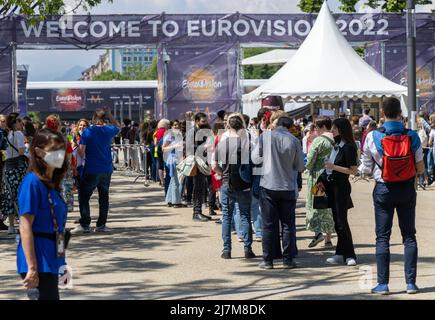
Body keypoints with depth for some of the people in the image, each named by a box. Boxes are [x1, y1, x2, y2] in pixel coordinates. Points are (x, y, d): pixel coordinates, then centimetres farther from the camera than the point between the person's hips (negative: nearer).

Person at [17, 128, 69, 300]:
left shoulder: (52, 183, 12)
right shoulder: (32, 182, -13)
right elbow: (25, 227, -18)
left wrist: (61, 265, 21)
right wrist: (32, 268, -23)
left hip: (52, 260, 9)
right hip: (39, 261, -9)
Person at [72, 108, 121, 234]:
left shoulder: (87, 132, -9)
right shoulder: (109, 131, 1)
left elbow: (81, 152, -11)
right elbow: (118, 127, 25)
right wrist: (110, 115, 19)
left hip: (91, 170, -4)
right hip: (107, 170, 4)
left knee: (84, 197, 3)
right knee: (104, 197, 11)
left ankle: (84, 225, -2)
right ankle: (101, 225, 12)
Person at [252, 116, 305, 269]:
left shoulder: (265, 136, -6)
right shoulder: (294, 141, -5)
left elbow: (255, 159, 2)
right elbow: (300, 167, 2)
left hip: (268, 186, 0)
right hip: (288, 187, 0)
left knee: (269, 225, 5)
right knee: (288, 225, 9)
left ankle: (268, 260, 6)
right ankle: (288, 259, 10)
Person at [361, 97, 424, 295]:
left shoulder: (373, 137, -11)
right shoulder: (412, 137, -8)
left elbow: (366, 168, -4)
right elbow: (420, 168, -3)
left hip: (383, 190, -1)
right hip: (407, 190, 1)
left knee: (382, 237, 4)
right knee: (409, 235, 10)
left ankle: (383, 283, 1)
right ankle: (411, 282, 8)